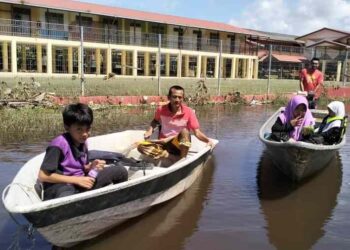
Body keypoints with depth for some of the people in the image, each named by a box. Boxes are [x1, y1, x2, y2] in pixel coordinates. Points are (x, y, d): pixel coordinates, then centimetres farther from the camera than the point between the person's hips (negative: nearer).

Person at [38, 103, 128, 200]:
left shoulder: (82, 143, 5)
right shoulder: (59, 144, -17)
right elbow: (43, 176, -19)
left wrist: (91, 167, -7)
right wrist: (76, 180, -18)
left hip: (80, 184, 7)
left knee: (120, 171, -2)